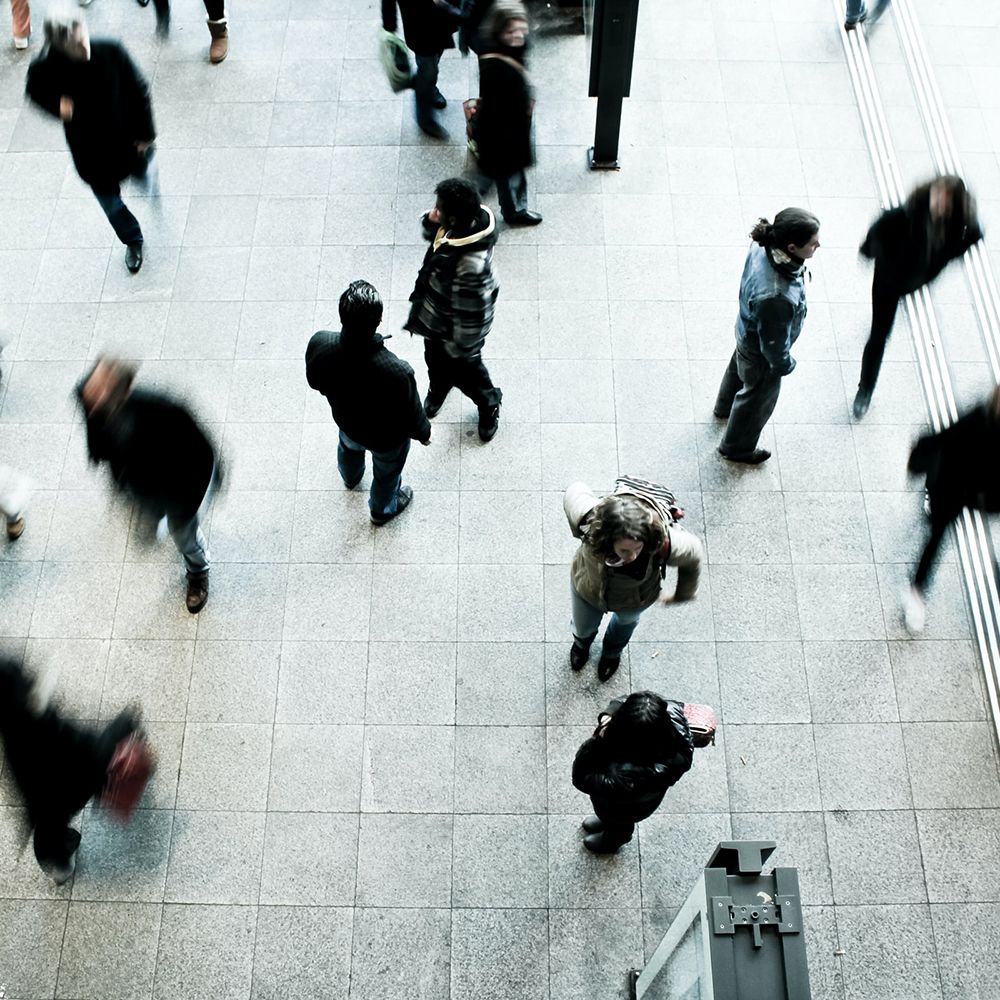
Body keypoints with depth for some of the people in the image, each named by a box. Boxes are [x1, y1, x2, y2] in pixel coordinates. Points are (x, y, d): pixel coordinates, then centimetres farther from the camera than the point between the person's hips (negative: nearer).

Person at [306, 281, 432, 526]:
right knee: (387, 473, 32)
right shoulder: (397, 372, -46)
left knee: (349, 447, 40)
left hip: (345, 420, 4)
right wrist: (423, 433, -3)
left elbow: (315, 382, -11)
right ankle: (382, 510, 64)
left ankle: (350, 477, 75)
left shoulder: (319, 344, -35)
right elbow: (411, 416, -26)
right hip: (386, 438, -3)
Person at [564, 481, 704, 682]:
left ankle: (612, 652, 75)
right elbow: (576, 491, -21)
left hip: (634, 601, 0)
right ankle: (582, 643, 73)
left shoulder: (663, 543, -47)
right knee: (583, 627, 33)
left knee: (625, 620, 37)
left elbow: (692, 555, -22)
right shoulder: (591, 520, -46)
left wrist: (683, 594, -3)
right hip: (588, 588, 0)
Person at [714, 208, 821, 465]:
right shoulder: (775, 298, -49)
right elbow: (774, 343, -30)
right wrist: (784, 364, -9)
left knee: (739, 368, 37)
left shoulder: (763, 246, -26)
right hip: (761, 354, -7)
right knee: (758, 398, 23)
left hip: (746, 330, 7)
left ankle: (725, 407, 70)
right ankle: (737, 447, 52)